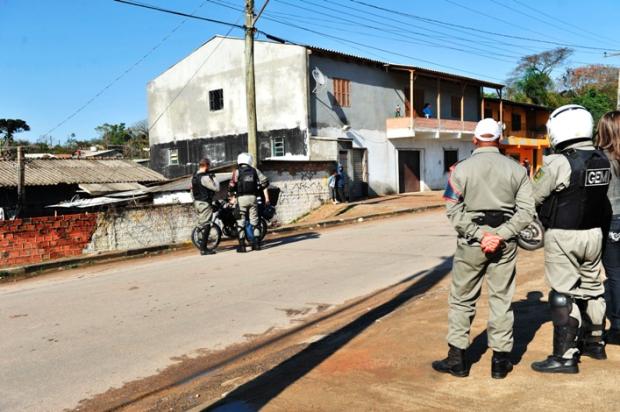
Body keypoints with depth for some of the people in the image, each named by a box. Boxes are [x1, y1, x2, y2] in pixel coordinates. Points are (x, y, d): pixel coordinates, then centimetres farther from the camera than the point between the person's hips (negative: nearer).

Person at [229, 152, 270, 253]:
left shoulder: (237, 172, 0)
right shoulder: (255, 170, 8)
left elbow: (232, 186, -7)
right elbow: (265, 182, 4)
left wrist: (232, 196, 8)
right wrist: (266, 197, 7)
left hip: (241, 198, -2)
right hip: (253, 197, 3)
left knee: (241, 222, 2)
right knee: (254, 221, 10)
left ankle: (242, 245, 0)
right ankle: (256, 243, 9)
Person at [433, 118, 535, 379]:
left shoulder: (461, 169, -4)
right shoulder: (516, 169, 2)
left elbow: (454, 211, -11)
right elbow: (526, 211, -5)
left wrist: (478, 235, -11)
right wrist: (500, 235, -11)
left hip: (471, 243, -2)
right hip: (504, 243, 2)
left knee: (462, 299, 10)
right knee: (501, 299, 11)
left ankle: (457, 358, 15)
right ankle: (500, 361, 18)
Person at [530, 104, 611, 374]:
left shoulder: (560, 163, -18)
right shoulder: (602, 160, 3)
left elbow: (535, 198, -12)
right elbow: (599, 195, 11)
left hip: (563, 237, -7)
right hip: (593, 233, 7)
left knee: (563, 295, -2)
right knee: (592, 288, 20)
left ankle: (565, 356, 2)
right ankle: (594, 343, 36)